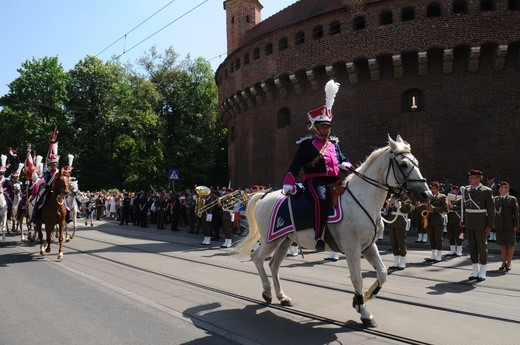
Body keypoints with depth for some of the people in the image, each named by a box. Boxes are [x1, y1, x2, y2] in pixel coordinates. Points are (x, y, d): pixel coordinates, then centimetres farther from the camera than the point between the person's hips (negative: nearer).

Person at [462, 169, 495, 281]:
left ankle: (482, 273, 12)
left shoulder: (487, 191, -8)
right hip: (469, 224, 5)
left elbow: (491, 209, -9)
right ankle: (475, 272, 17)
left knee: (482, 248, 3)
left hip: (481, 224, -5)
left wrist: (489, 226, -12)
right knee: (472, 247, 8)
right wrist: (463, 222, 11)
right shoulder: (466, 190, 8)